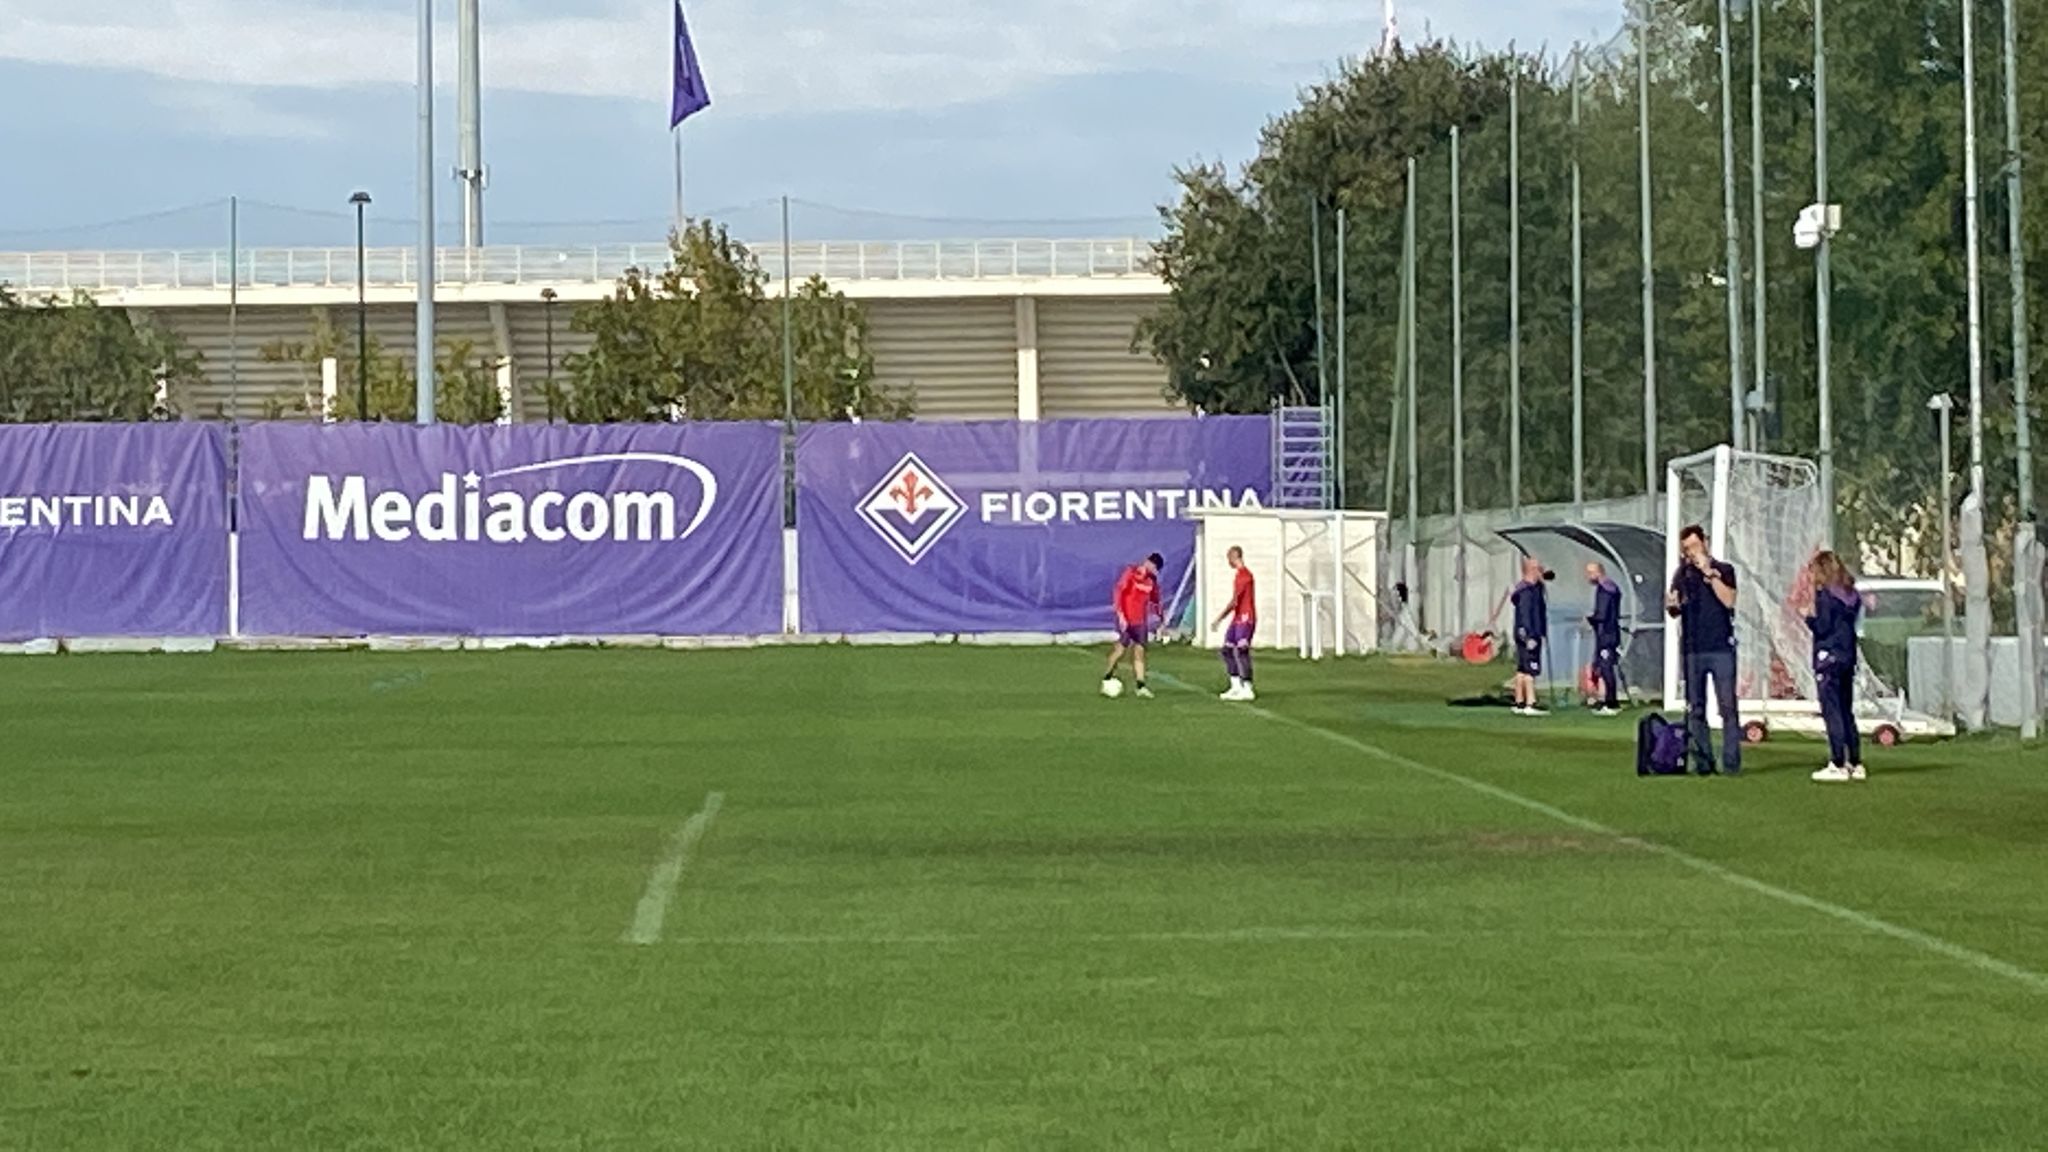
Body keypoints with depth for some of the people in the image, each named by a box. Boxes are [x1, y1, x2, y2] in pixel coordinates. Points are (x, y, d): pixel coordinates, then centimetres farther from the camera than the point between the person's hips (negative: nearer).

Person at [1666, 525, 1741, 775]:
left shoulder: (1723, 570, 5)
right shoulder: (1682, 575, 13)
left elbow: (1729, 600, -10)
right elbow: (1674, 612, 16)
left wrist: (1709, 573, -12)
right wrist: (1671, 606, -7)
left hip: (1721, 648, -3)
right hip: (1692, 649, 3)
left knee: (1728, 706, -6)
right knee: (1695, 708, 2)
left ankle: (1732, 762, -7)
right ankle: (1702, 761, 5)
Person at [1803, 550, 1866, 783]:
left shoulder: (1825, 596, -12)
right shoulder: (1851, 595, 10)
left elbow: (1821, 628, -15)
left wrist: (1810, 605, -8)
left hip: (1828, 659, -8)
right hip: (1848, 657, 8)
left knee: (1831, 712, -6)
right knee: (1846, 712, 14)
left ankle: (1838, 765, -10)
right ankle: (1855, 763, 14)